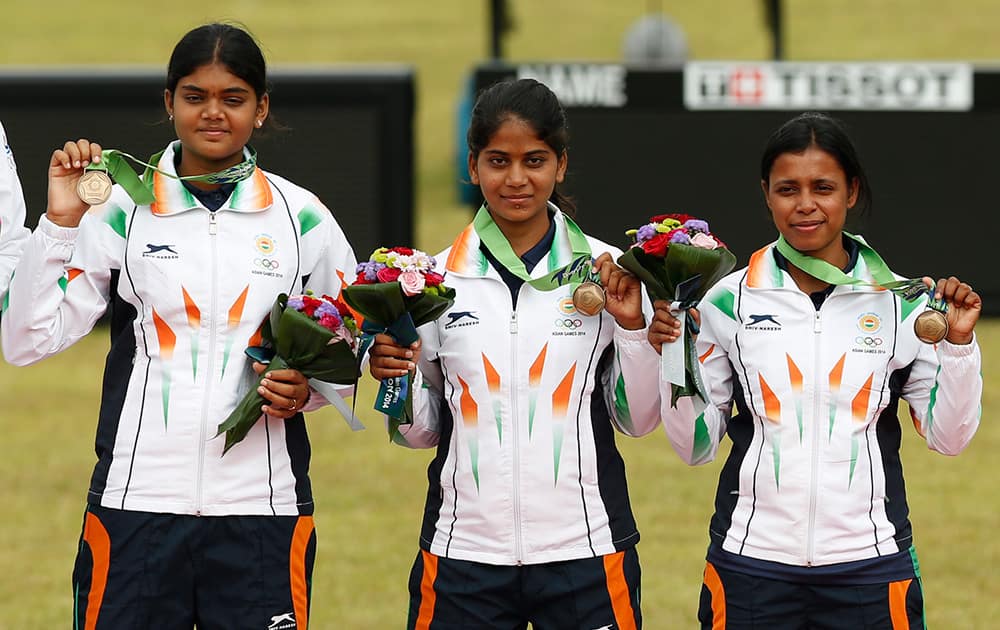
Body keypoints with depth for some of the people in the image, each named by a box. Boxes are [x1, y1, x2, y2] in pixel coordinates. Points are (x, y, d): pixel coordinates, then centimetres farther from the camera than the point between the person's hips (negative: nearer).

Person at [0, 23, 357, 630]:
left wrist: (307, 387, -4)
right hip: (135, 505, -1)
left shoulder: (303, 218, 6)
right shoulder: (122, 210, 2)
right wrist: (60, 222, -11)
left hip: (261, 510, 1)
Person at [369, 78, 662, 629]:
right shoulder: (437, 277, 5)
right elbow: (421, 431, 12)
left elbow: (637, 420, 6)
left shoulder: (605, 273, 2)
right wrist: (396, 378, -6)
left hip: (584, 552, -1)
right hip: (463, 555, 1)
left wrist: (632, 328, -7)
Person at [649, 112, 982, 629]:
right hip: (751, 563, 0)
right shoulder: (730, 303, 1)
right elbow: (696, 446, 6)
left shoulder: (899, 303, 1)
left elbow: (948, 436, 3)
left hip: (868, 566, 0)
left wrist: (959, 343, -9)